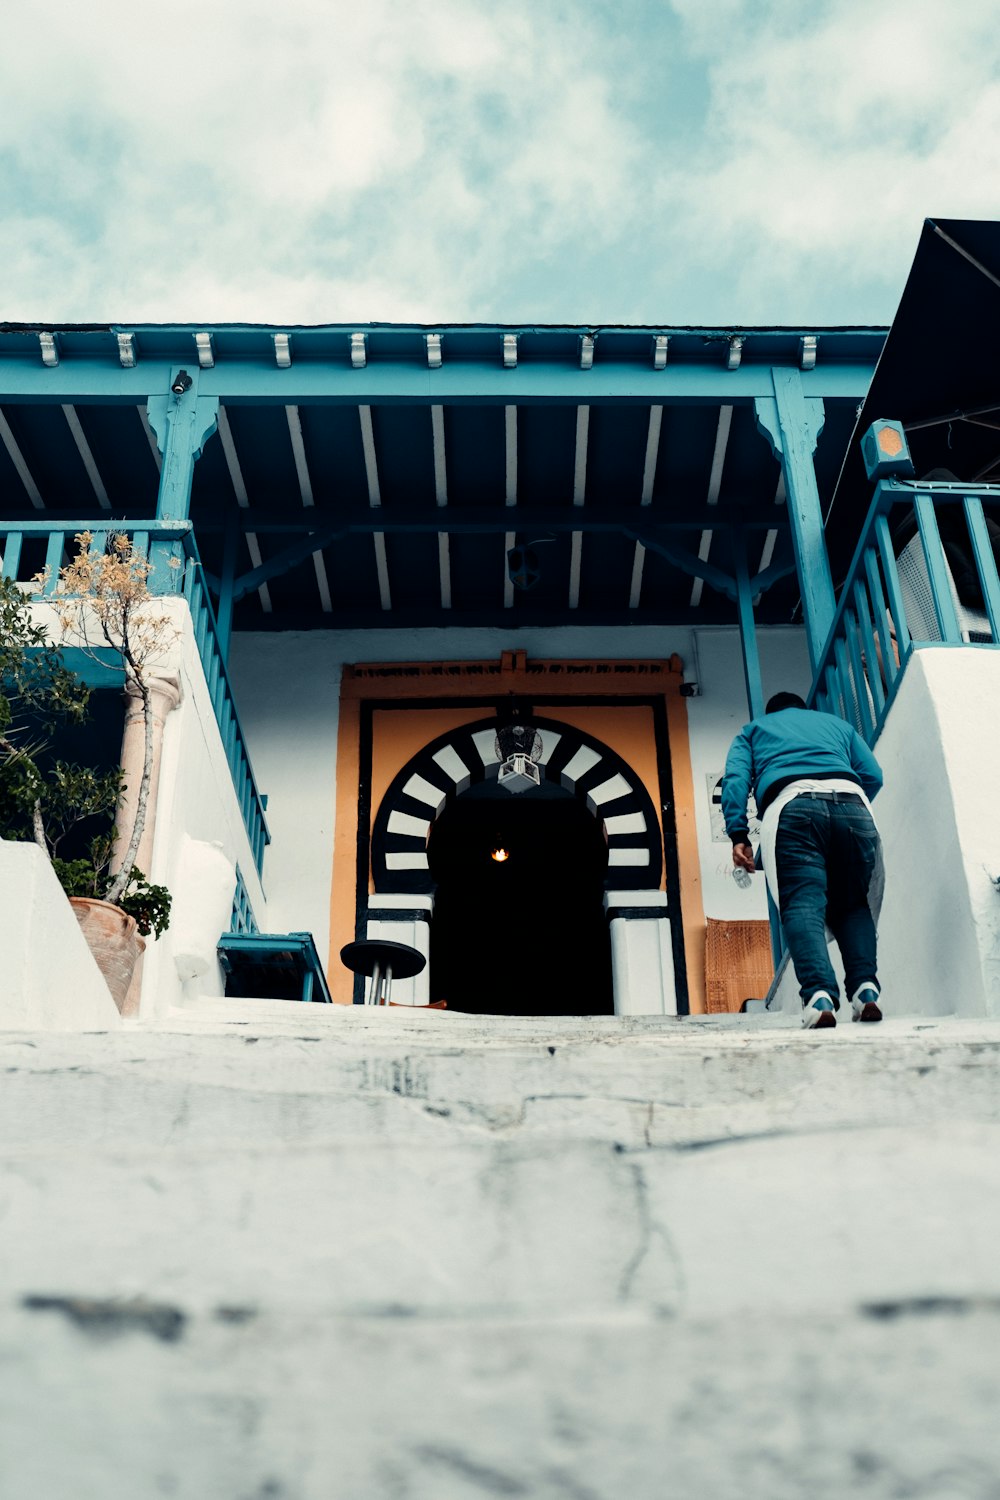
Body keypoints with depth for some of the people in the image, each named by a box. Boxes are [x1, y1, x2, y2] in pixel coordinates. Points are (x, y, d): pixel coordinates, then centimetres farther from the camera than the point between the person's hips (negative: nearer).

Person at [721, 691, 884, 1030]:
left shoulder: (753, 729, 32)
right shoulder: (836, 723, 37)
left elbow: (735, 779, 12)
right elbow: (873, 775, 22)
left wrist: (738, 834, 4)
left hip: (792, 803, -2)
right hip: (850, 801, 2)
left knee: (804, 903, -10)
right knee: (853, 904, 12)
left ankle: (820, 995, -31)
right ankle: (866, 988, -8)